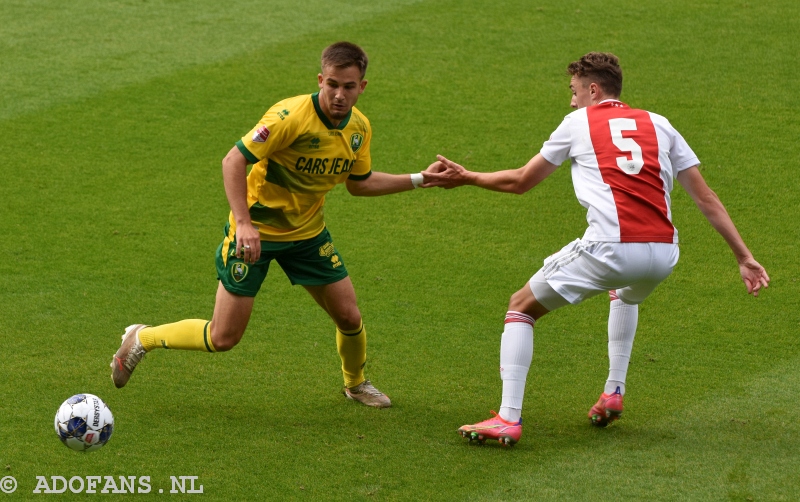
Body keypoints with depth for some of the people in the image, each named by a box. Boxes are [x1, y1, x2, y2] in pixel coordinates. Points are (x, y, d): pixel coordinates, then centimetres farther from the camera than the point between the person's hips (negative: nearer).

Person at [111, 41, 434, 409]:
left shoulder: (359, 128, -4)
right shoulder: (291, 117, -27)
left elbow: (359, 183, 12)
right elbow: (233, 160, -27)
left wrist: (420, 180, 5)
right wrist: (243, 222, -34)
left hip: (308, 233, 6)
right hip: (255, 232, -6)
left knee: (350, 318, 4)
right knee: (223, 337, -6)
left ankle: (355, 383, 36)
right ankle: (142, 339, 18)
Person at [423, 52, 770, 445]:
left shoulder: (579, 122, 13)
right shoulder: (658, 125, 20)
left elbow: (520, 181, 21)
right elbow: (706, 198, 16)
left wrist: (466, 178, 36)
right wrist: (744, 257, 19)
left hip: (609, 248, -5)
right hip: (663, 253, 5)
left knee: (521, 307, 12)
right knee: (625, 295, 42)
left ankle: (508, 419, 0)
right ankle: (613, 392, 33)